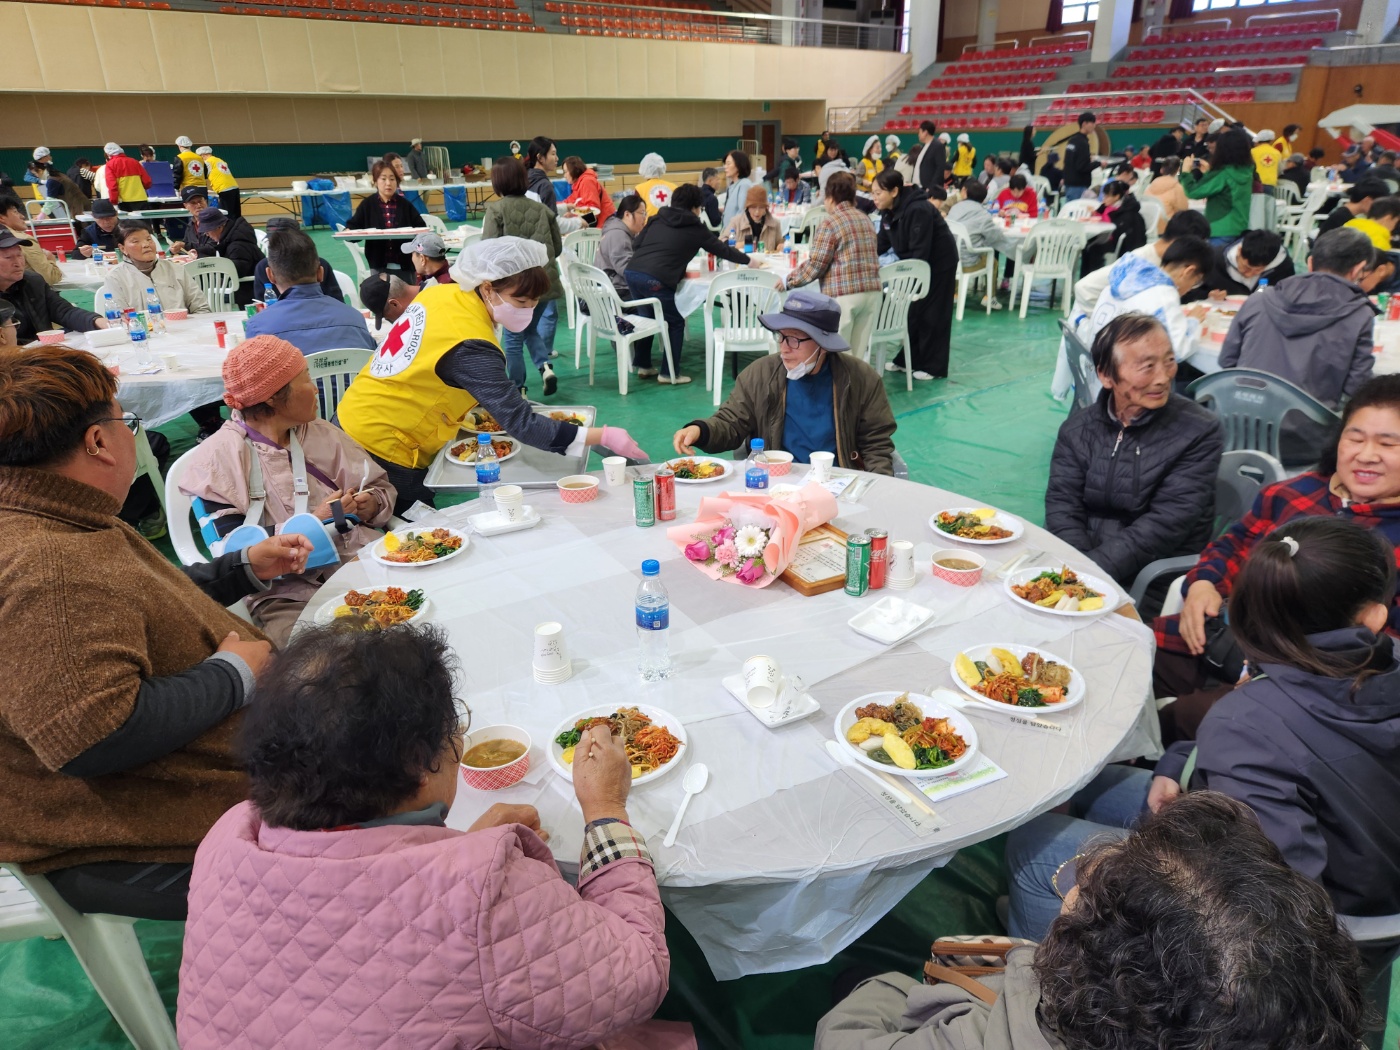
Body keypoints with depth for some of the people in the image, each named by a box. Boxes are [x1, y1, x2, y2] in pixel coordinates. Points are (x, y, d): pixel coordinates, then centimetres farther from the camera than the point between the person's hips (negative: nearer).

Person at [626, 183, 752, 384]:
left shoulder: (657, 220, 22)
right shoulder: (695, 228, 12)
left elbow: (636, 245, 20)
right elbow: (722, 250, 22)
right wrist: (749, 261, 36)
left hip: (632, 272, 6)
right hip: (656, 280, -6)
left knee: (646, 318, 25)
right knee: (675, 323, 10)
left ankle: (643, 365, 31)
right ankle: (670, 373, 10)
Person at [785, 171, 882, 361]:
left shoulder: (830, 223, -6)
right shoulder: (865, 220, 15)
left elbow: (815, 265, -7)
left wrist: (789, 280, 4)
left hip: (843, 294, -6)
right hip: (872, 291, 7)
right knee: (859, 354, 10)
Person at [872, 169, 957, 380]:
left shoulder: (917, 210, -29)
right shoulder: (888, 211, -2)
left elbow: (919, 251, -30)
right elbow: (882, 243, 3)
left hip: (939, 262, -8)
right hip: (916, 264, 9)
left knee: (931, 314, -4)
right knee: (911, 311, 12)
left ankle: (934, 367, 4)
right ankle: (907, 359, 22)